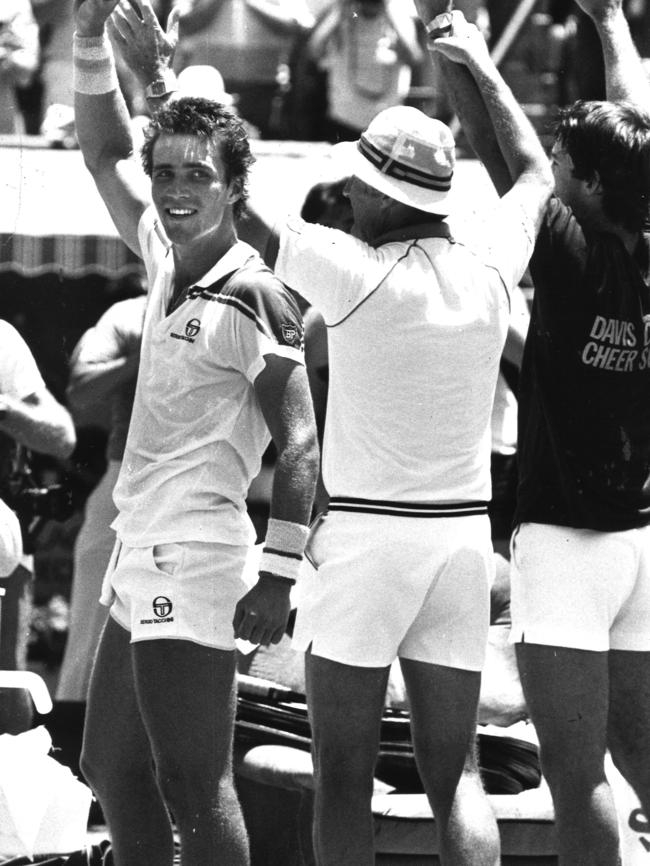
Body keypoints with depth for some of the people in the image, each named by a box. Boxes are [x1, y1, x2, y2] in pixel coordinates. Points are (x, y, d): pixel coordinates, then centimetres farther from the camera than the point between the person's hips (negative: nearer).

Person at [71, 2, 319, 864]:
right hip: (138, 558, 9)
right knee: (114, 774, 14)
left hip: (194, 564, -9)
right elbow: (105, 152, 21)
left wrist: (279, 578, -21)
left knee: (193, 792, -12)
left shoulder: (255, 299, -13)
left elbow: (299, 446, -15)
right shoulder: (167, 257, 10)